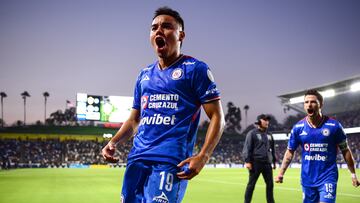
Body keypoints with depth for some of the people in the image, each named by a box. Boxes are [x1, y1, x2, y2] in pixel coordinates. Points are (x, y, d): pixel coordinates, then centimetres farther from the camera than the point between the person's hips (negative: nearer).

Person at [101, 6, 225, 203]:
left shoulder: (195, 69, 1)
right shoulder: (144, 74, 20)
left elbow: (217, 117, -3)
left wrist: (202, 156, -17)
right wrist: (114, 142, 7)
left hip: (171, 160, -6)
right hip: (137, 158, 6)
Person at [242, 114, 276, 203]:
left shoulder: (269, 135, 17)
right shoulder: (252, 133, -3)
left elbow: (272, 149, 24)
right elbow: (247, 148, -8)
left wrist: (274, 161, 19)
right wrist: (247, 161, -16)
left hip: (267, 163, 6)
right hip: (256, 163, -6)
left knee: (270, 184, 7)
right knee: (251, 184, -2)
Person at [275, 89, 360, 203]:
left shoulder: (334, 126, -6)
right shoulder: (298, 128, -1)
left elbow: (345, 151, 3)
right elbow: (290, 152, 7)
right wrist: (281, 173, -1)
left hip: (328, 177, -3)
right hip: (307, 179, 3)